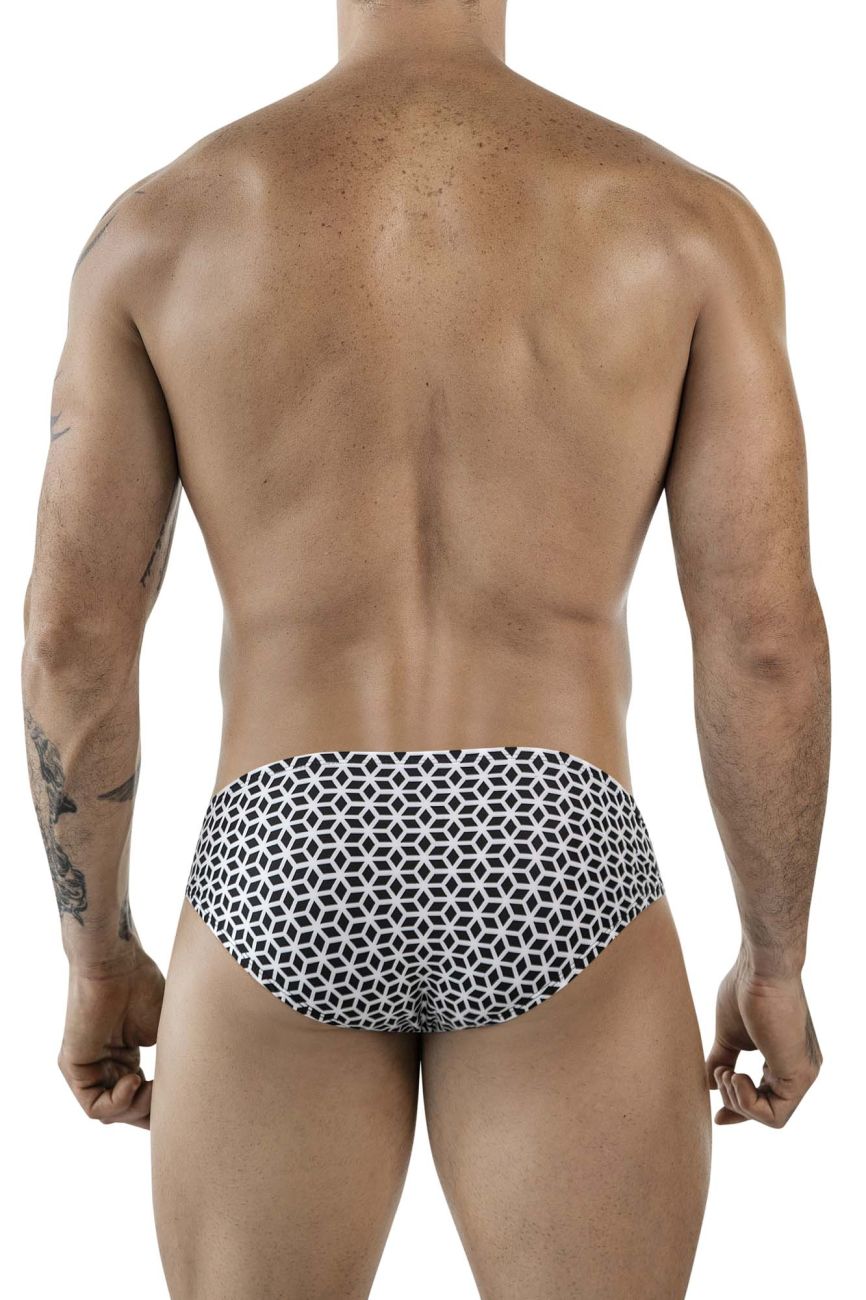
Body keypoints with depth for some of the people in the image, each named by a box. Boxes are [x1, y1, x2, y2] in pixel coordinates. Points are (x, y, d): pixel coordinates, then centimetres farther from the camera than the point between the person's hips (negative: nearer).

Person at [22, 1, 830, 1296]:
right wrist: (778, 960, 10)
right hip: (557, 875, 0)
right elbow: (767, 633, -4)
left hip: (282, 882, 1)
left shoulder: (160, 222, 3)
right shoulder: (689, 218, 1)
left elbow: (71, 636, 1)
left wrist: (97, 955, 14)